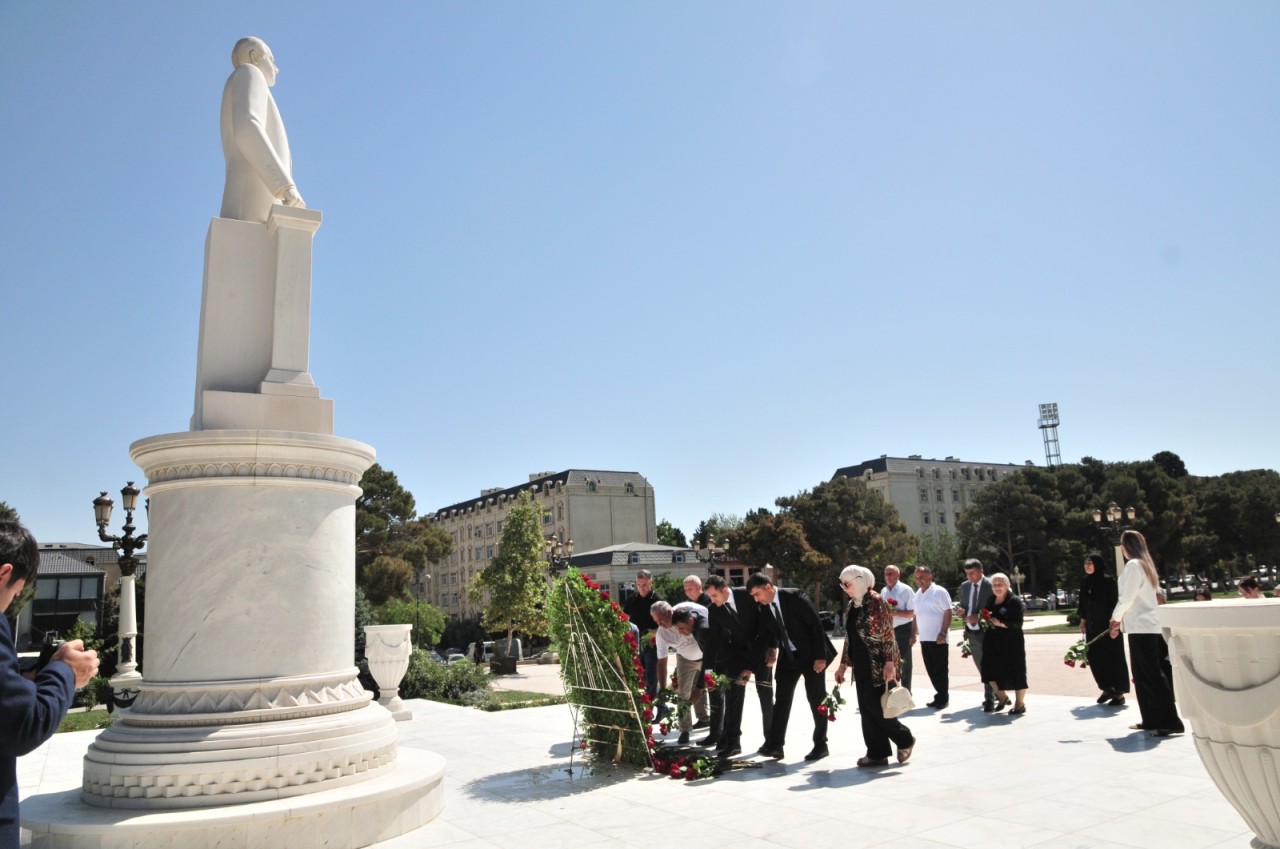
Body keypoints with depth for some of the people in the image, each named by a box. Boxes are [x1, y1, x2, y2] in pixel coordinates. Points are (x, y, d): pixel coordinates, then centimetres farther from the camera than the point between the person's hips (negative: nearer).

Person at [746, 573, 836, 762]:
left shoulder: (795, 597, -18)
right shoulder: (763, 609, -1)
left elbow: (816, 625, -17)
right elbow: (770, 633, 9)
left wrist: (820, 656, -18)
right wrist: (771, 649, -8)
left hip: (811, 655, -5)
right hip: (787, 657, 5)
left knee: (816, 700, 4)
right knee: (781, 699, -1)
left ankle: (820, 745, 16)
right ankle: (774, 745, 1)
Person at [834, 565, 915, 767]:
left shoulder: (877, 602, -12)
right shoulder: (851, 606, 10)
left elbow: (889, 635, -14)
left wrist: (889, 663, -20)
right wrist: (844, 664, 15)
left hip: (878, 665, -7)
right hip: (861, 666, 7)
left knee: (876, 706, -6)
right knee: (866, 709, 6)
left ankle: (904, 739, 17)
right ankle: (877, 754, 14)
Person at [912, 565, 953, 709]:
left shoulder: (939, 592, -8)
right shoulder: (918, 594, 13)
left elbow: (948, 613, -12)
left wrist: (943, 633, -18)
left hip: (938, 638, -7)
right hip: (924, 638, 7)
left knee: (940, 669, 0)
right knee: (931, 669, 10)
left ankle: (943, 698, 10)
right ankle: (939, 696, 21)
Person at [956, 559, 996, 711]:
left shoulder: (990, 586, -11)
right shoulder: (964, 586, 9)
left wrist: (979, 617, -23)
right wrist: (960, 609, -4)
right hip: (971, 632, 7)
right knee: (981, 667, 15)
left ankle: (989, 699, 4)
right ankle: (993, 694, 30)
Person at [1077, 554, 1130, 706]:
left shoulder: (1108, 581, -10)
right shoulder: (1085, 582, 8)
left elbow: (1114, 602, -13)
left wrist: (1113, 621, -18)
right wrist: (1083, 619, 13)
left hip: (1107, 625, -6)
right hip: (1092, 627, 6)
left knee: (1113, 657, 1)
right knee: (1095, 658, 8)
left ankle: (1119, 692, 9)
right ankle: (1107, 689, 22)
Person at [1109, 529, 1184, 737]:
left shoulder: (1133, 565, -12)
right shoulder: (1145, 564, 15)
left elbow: (1127, 597, -14)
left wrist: (1116, 617, 2)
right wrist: (1120, 620, 19)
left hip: (1141, 627, -9)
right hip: (1149, 626, 9)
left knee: (1150, 676, -6)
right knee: (1144, 676, 12)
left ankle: (1169, 722, -4)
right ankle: (1152, 720, 17)